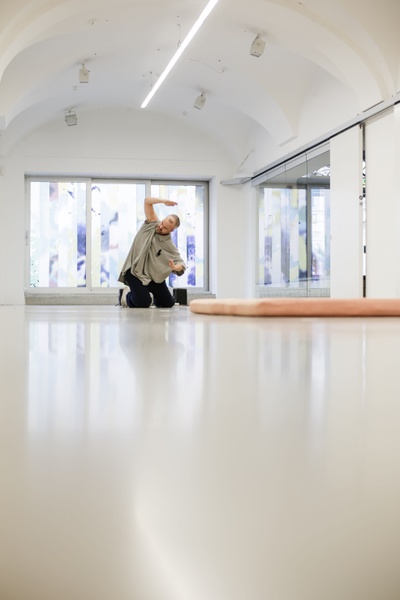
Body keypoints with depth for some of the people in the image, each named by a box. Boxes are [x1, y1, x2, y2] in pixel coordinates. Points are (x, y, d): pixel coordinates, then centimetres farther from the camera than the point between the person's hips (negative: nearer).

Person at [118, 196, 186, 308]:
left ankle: (155, 295, 36)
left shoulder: (169, 246, -12)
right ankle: (126, 294, 14)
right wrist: (163, 201, -28)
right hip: (134, 271, -2)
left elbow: (182, 264, -16)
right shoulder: (152, 223, -8)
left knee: (168, 303, 0)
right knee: (143, 303, -19)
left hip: (153, 275, 2)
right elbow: (147, 200, -11)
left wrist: (175, 267, -40)